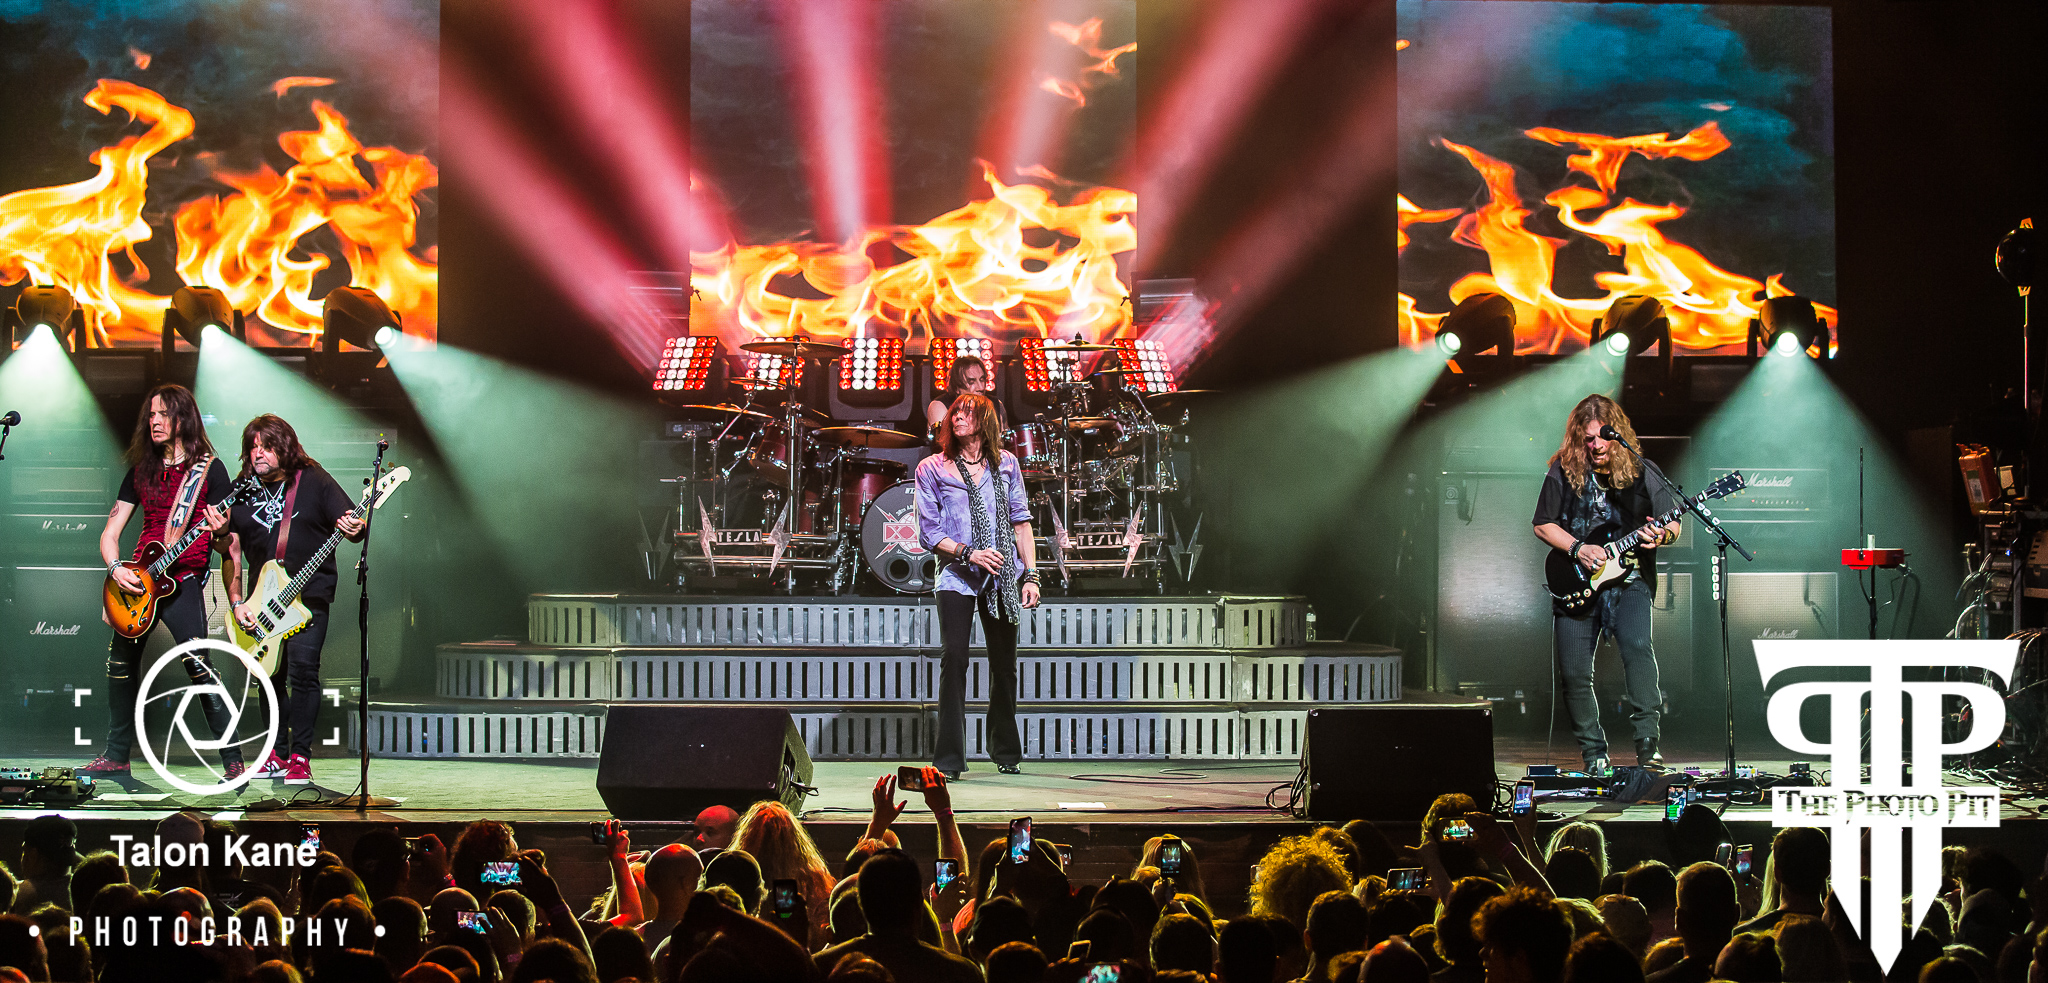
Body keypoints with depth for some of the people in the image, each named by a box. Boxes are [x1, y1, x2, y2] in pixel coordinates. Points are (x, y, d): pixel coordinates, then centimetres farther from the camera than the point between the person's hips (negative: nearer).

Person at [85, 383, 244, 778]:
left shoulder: (209, 468, -1)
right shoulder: (140, 471, 12)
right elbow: (110, 531, 12)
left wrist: (219, 531, -28)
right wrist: (115, 568, -7)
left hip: (184, 579, -6)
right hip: (137, 579, 6)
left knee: (199, 666, -18)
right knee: (121, 664, 11)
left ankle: (233, 759, -15)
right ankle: (115, 756, 25)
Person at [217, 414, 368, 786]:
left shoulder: (313, 481, -2)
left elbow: (353, 526, -5)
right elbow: (232, 552, 8)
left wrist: (354, 530, -30)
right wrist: (237, 603, -1)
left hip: (309, 598, -4)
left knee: (302, 669, -14)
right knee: (270, 675, 5)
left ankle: (300, 758, -9)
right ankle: (277, 753, 16)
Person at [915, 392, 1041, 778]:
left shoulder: (1005, 464, 9)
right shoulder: (932, 469, 3)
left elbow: (1021, 521, 11)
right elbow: (929, 532, 0)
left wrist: (1030, 575, 4)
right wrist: (969, 553, -15)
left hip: (1003, 575, 2)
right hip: (957, 575, -2)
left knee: (1004, 664, 7)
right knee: (954, 659, -14)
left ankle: (1006, 753, 22)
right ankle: (949, 759, -13)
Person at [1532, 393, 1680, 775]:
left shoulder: (1642, 473, 1)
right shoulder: (1563, 473, 1)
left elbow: (1674, 524, 7)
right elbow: (1543, 525, 5)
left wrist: (1661, 536, -17)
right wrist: (1578, 549, -10)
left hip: (1629, 581, -2)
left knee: (1636, 645, -28)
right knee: (1574, 673, -3)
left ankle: (1647, 743, -29)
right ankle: (1593, 754, 15)